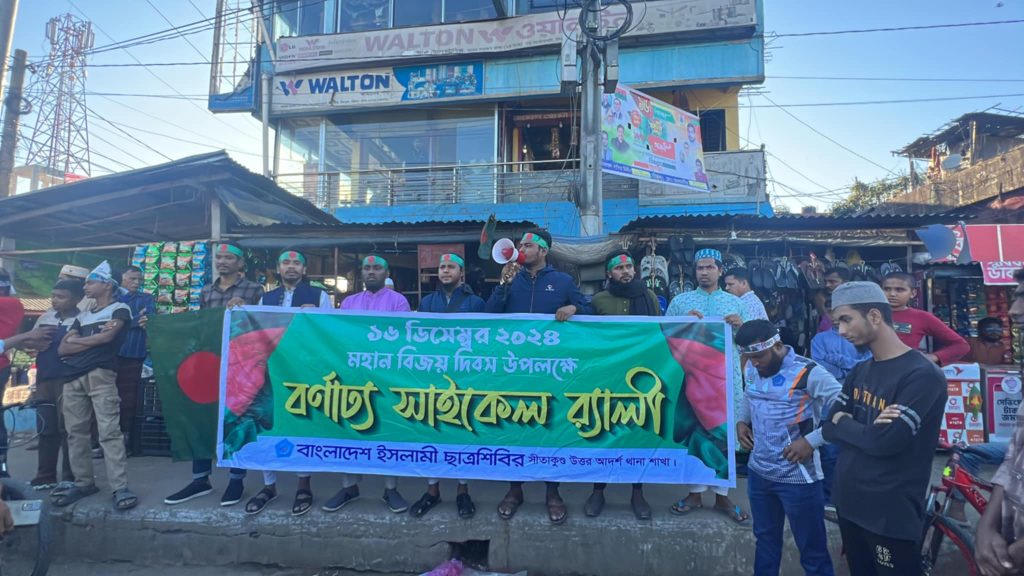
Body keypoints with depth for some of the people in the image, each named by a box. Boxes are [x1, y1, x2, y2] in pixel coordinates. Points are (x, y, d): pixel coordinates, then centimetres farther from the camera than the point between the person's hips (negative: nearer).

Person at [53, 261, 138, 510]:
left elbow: (107, 337, -9)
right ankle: (83, 483, 17)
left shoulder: (120, 309, 7)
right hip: (73, 377, 7)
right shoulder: (81, 316, 24)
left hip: (100, 374, -7)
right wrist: (94, 339, -1)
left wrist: (76, 340, 8)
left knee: (109, 431, -11)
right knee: (76, 432, 7)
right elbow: (62, 349, 14)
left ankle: (120, 487, -12)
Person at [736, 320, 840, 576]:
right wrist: (741, 421, 5)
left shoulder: (808, 374, -20)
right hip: (758, 472, 6)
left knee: (812, 551, 11)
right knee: (765, 538, 24)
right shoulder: (753, 369, 2)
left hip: (797, 478, -6)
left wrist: (811, 441, -25)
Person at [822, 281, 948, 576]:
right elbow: (829, 428, 1)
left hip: (891, 513, -7)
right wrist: (867, 431, -19)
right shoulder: (859, 371, 6)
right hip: (847, 500, 7)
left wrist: (844, 423, -8)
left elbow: (886, 441, -26)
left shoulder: (922, 375, -18)